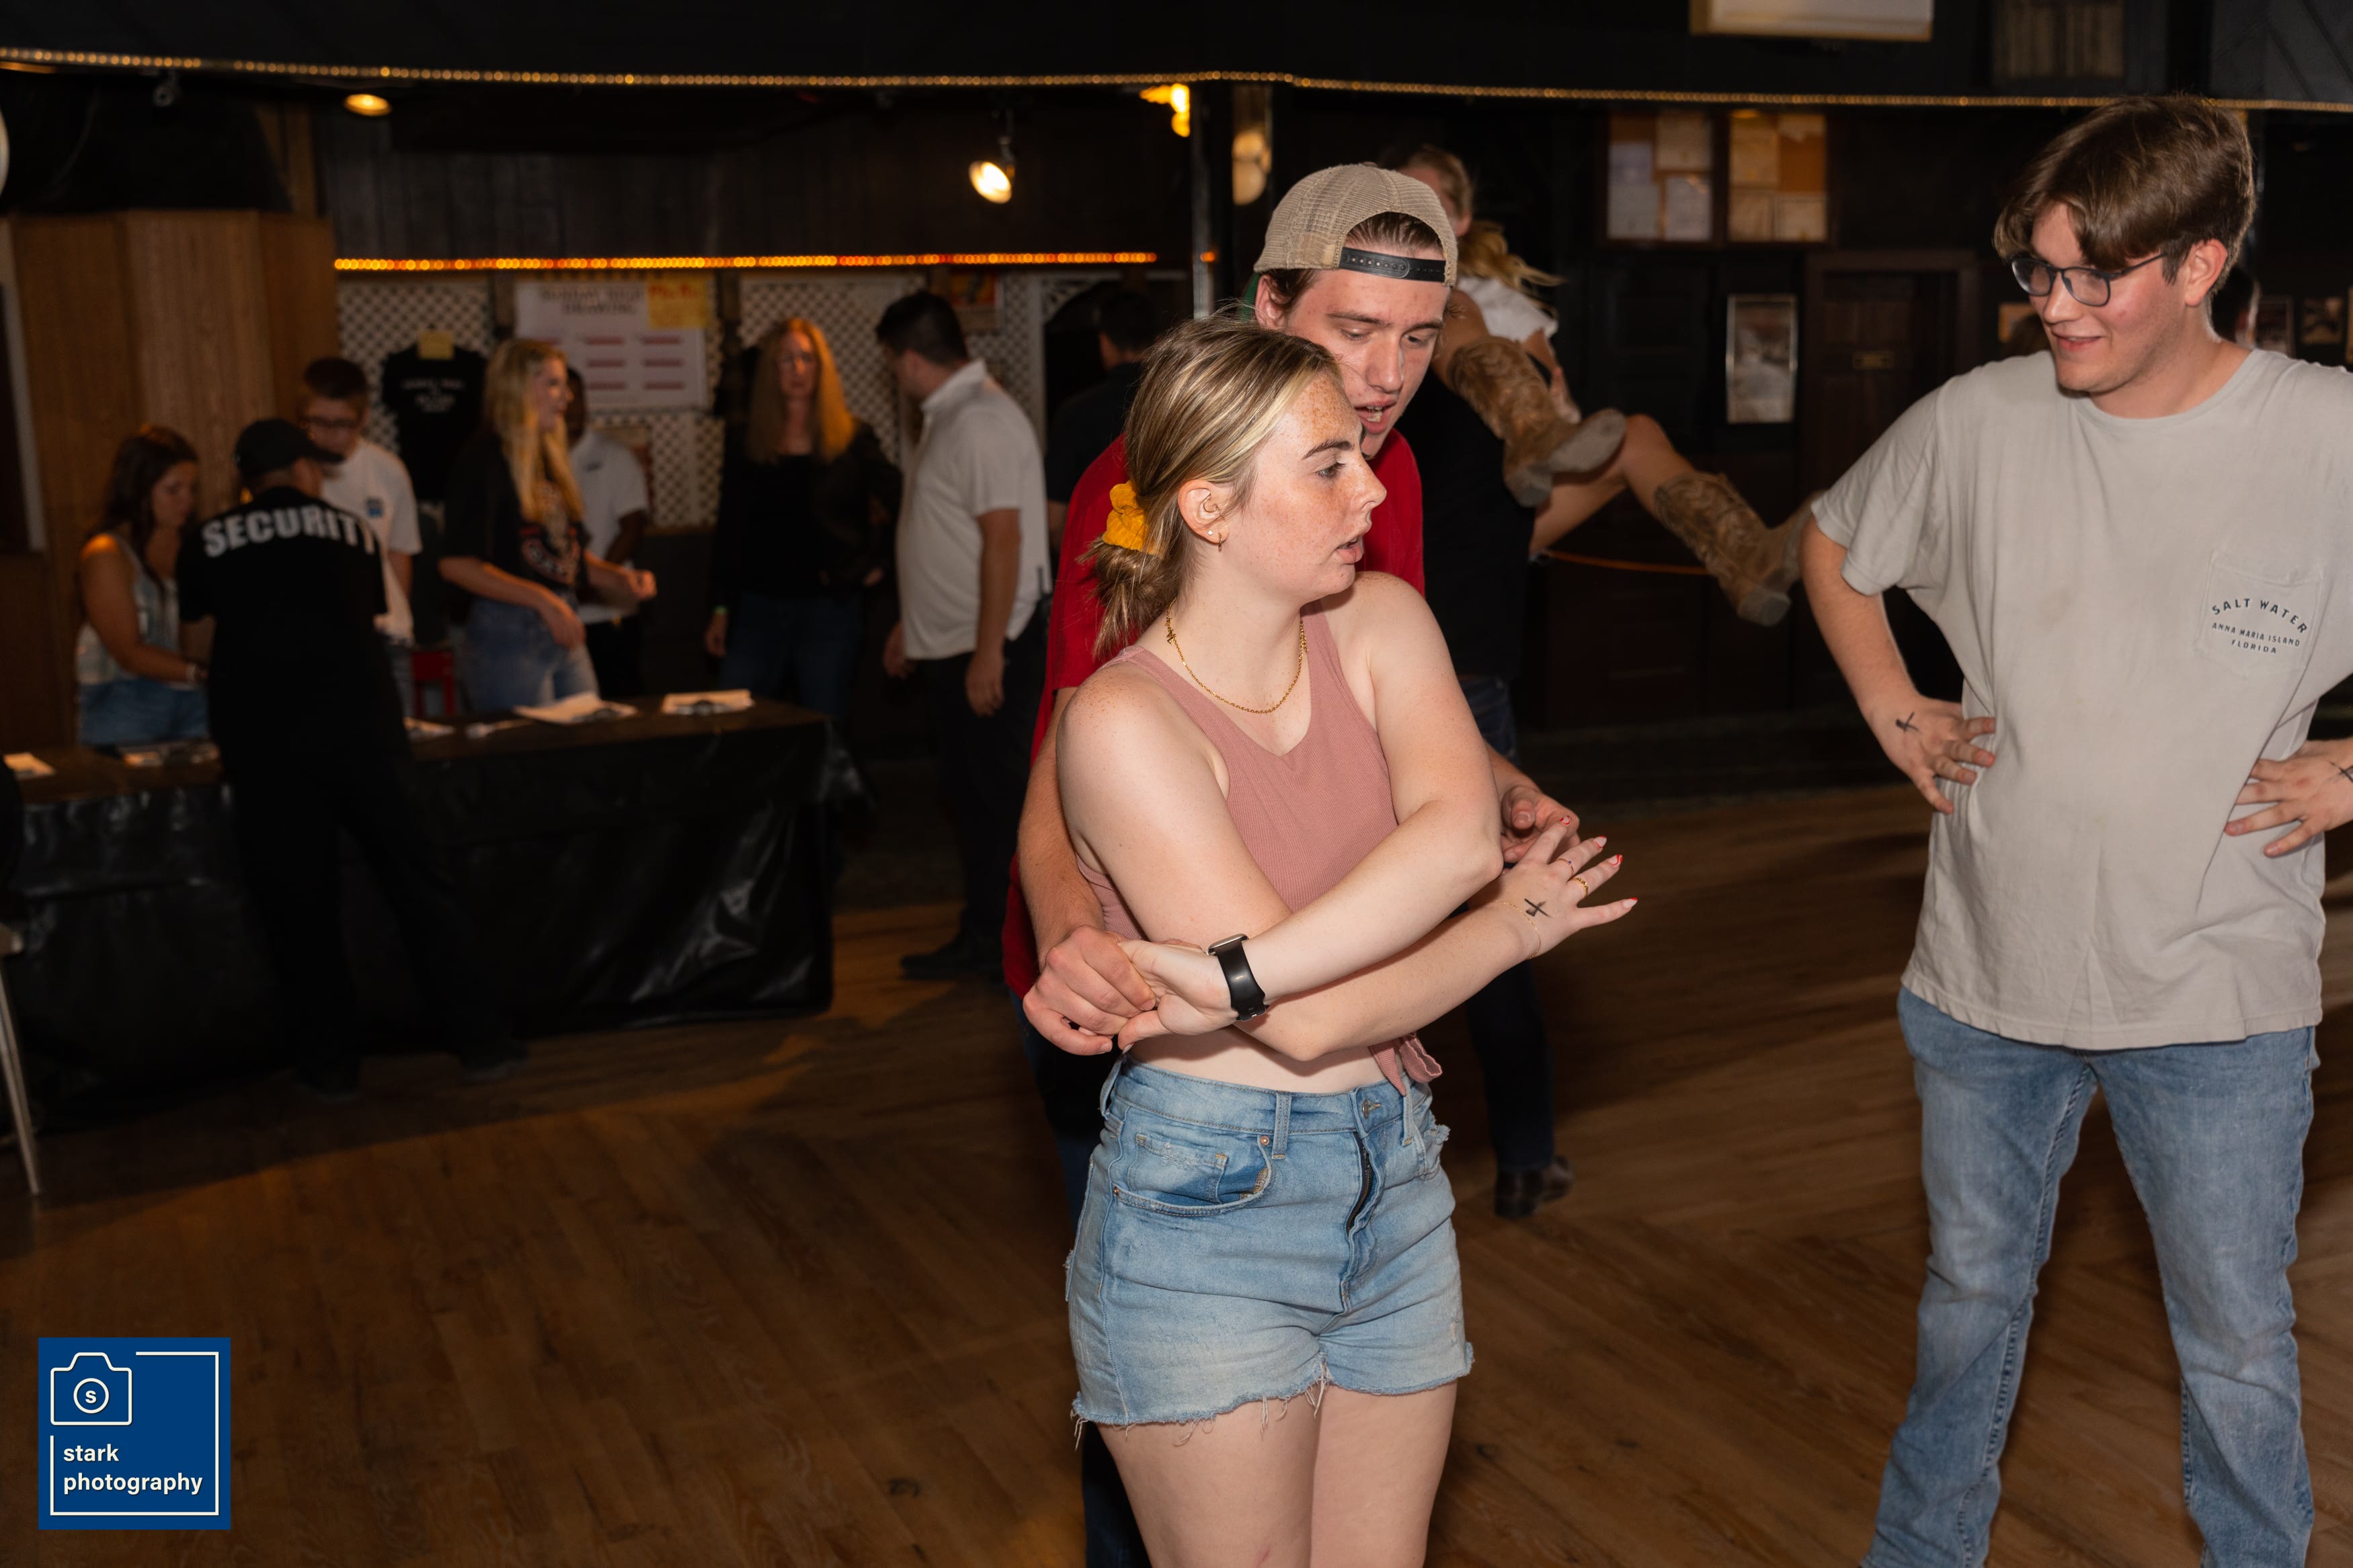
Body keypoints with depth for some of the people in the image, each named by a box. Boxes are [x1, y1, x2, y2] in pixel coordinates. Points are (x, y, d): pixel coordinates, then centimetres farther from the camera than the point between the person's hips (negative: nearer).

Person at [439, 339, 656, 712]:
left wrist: (618, 578, 6)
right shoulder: (483, 461, -9)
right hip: (507, 632, -8)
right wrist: (541, 599, -23)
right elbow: (456, 565, -17)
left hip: (565, 632, 8)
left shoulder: (550, 459, 16)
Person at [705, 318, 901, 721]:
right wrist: (720, 609, 5)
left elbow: (898, 506, 3)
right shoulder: (748, 445, 7)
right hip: (758, 606, 2)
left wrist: (880, 563, -2)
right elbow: (728, 532, 8)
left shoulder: (852, 439, 1)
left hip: (830, 607, -2)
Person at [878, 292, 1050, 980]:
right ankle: (979, 939, 22)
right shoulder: (947, 418, 15)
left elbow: (1004, 540, -22)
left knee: (998, 794, -3)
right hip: (948, 645, 10)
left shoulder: (983, 421, -16)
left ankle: (1005, 946, 5)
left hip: (988, 650, -10)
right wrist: (911, 624, 24)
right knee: (972, 794, 14)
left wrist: (988, 655, -24)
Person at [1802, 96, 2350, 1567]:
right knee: (1971, 1298, 21)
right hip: (1988, 972, 3)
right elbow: (1834, 549, 15)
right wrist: (1892, 706, 5)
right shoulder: (1975, 422, -5)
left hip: (2220, 998, -2)